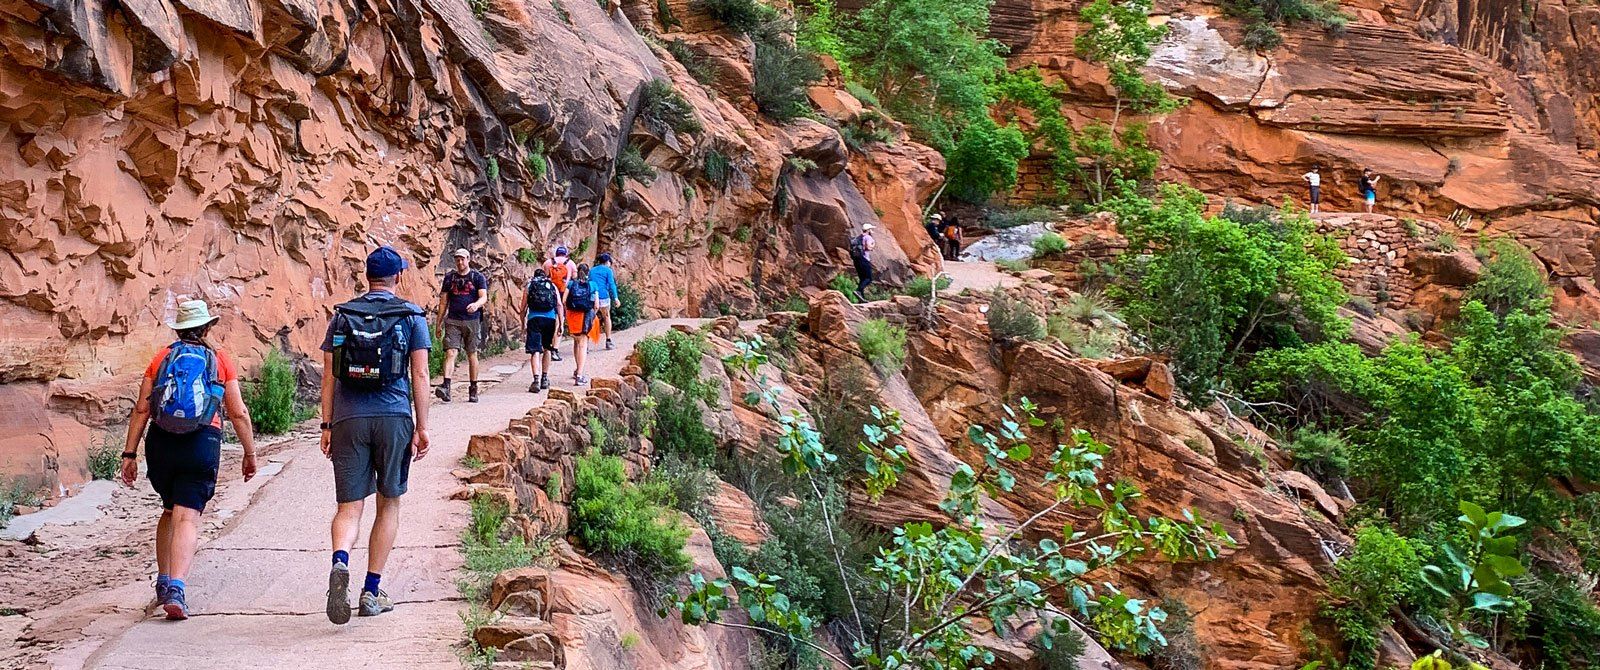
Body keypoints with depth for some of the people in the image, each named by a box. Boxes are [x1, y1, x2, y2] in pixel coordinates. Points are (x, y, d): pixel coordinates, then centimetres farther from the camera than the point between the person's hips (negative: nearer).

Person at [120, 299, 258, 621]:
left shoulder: (161, 358, 11)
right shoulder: (221, 360, 7)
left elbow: (141, 409, 5)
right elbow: (238, 413, 5)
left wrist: (129, 454, 7)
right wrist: (250, 453, 13)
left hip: (160, 442, 3)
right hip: (202, 444, -3)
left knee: (170, 511, 23)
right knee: (187, 517, -6)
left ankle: (163, 582, 26)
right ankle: (176, 589, -21)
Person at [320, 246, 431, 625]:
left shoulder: (341, 316, 9)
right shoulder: (412, 317, 3)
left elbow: (328, 375, 7)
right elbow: (420, 375, -1)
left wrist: (326, 426, 12)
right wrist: (422, 427, 2)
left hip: (348, 420, 1)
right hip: (394, 418, -1)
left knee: (349, 507, 4)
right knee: (389, 504, 11)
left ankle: (340, 562, -26)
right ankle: (372, 592, 13)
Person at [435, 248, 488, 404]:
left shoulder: (478, 277, 4)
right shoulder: (449, 277, 11)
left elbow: (484, 297, -8)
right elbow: (443, 301, 14)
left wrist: (476, 304, -31)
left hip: (472, 321, -1)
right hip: (453, 321, 1)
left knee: (472, 355, 6)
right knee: (450, 353, -12)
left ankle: (473, 389, 16)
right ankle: (446, 387, -23)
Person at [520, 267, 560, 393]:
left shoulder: (529, 286, 16)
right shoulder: (552, 286, 17)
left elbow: (523, 308, 12)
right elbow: (559, 305, 6)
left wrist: (523, 322, 24)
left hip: (534, 318, -1)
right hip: (550, 318, 2)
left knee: (535, 351, -6)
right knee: (547, 349, 20)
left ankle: (536, 380, -22)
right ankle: (545, 379, 26)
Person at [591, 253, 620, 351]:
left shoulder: (592, 270, 17)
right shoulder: (608, 270, 1)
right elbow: (611, 285, -8)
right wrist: (615, 297, -9)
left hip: (591, 298, 4)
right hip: (603, 297, -4)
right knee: (606, 317, 14)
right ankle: (608, 342, 20)